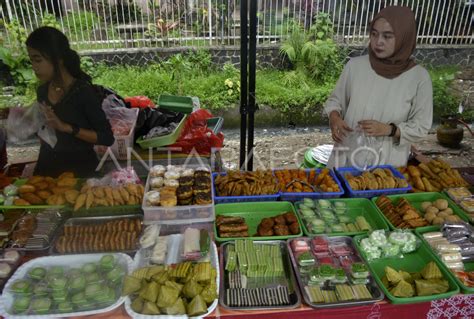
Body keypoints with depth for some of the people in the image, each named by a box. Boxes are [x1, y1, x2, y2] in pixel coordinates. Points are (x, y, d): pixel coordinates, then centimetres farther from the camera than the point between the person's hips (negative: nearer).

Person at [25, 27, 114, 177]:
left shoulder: (83, 91, -17)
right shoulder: (42, 91, 2)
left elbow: (107, 138, -18)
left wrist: (66, 127, -25)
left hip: (79, 168, -6)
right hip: (46, 166, 6)